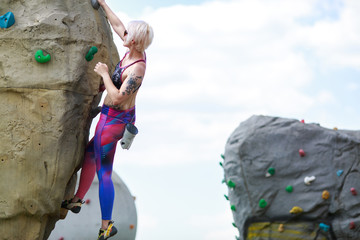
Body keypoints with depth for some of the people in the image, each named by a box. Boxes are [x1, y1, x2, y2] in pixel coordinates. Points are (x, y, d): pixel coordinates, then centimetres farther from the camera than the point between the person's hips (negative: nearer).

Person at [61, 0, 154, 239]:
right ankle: (77, 200, 38)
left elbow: (117, 97, -30)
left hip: (114, 119, -10)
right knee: (89, 152, 24)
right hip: (116, 117, 10)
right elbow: (117, 25, 12)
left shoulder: (137, 69, -28)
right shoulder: (134, 51, -2)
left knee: (103, 172, -2)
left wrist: (104, 74, -21)